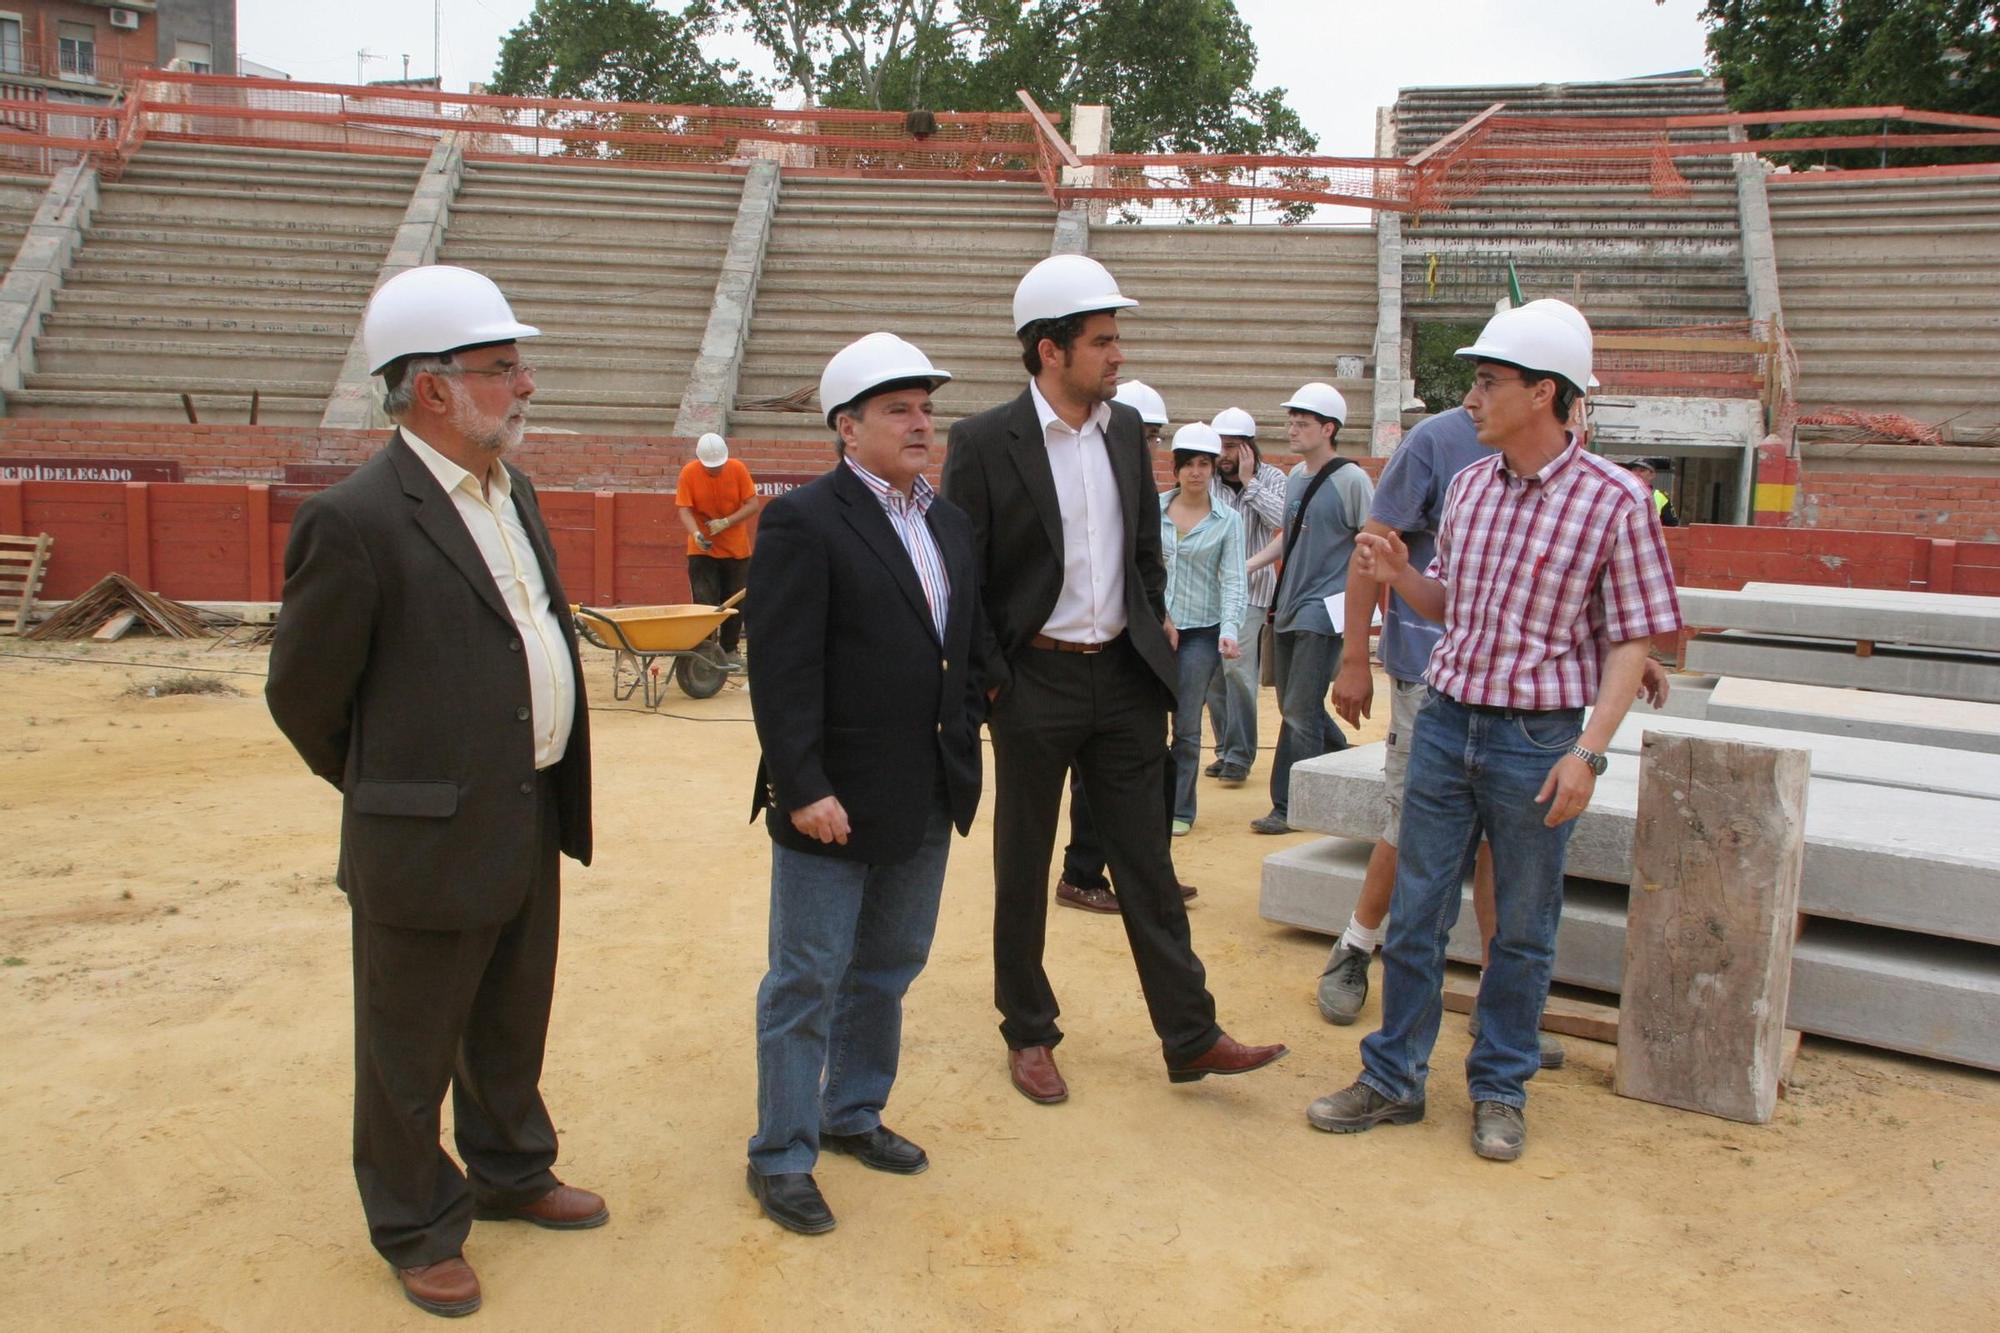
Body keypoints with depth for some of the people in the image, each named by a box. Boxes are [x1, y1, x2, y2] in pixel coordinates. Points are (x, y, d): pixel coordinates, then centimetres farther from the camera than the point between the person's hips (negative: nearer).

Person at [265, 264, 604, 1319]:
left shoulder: (512, 490, 6)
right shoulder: (355, 520, -21)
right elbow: (302, 694, -11)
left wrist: (556, 794, 15)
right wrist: (392, 789, 3)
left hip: (533, 825, 8)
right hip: (430, 840, -7)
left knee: (513, 1028, 25)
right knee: (411, 1054, 13)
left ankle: (509, 1172, 46)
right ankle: (417, 1228, 34)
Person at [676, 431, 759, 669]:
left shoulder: (738, 469, -9)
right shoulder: (689, 473, -12)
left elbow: (752, 504, -9)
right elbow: (684, 509, -14)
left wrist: (726, 522, -22)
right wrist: (696, 534, -33)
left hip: (736, 549, 2)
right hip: (702, 550, -2)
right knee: (704, 604, -6)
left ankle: (730, 650, 21)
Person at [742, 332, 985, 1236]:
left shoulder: (949, 523, 11)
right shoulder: (803, 522, -13)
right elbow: (782, 674, -17)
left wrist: (963, 750, 10)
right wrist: (803, 789, -20)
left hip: (928, 802, 7)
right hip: (835, 804, -7)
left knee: (887, 969, 19)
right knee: (807, 983, 5)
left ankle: (854, 1114, 37)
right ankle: (782, 1158, 19)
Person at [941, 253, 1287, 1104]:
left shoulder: (1126, 428, 6)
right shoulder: (984, 443, -11)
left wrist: (1154, 638, 11)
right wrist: (991, 682, -11)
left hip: (1123, 677, 5)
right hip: (1035, 682, -4)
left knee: (1146, 863, 9)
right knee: (1023, 868, 10)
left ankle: (1190, 1036, 16)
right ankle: (1028, 1035, 26)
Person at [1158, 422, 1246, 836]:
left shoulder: (1228, 520, 2)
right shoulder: (1152, 508, 3)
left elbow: (1232, 580, -2)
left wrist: (1229, 630, -15)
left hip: (1201, 632, 0)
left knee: (1187, 727, 4)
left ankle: (1181, 809, 17)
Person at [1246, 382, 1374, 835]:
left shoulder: (1351, 480, -11)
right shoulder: (1295, 476, 11)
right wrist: (1244, 566, 15)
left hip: (1323, 612, -8)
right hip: (1288, 607, 8)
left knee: (1300, 712, -6)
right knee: (1295, 706, 15)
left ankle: (1290, 806, 2)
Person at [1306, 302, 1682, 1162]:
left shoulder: (1614, 501, -9)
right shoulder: (1469, 485, 7)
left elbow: (1633, 640, -8)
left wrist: (1588, 750, -17)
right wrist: (1397, 574, -4)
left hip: (1536, 738, -4)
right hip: (1445, 722, 5)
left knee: (1522, 930, 10)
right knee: (1414, 915, 9)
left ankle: (1500, 1089, 27)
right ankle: (1393, 1080, 22)